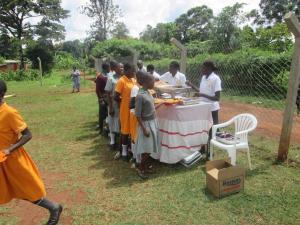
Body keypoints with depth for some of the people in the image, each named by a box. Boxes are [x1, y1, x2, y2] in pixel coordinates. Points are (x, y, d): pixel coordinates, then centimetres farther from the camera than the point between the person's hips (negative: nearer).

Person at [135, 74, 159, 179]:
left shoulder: (148, 92, 6)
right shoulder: (140, 96, -21)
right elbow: (138, 115, -20)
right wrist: (144, 129, -20)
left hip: (153, 122, 9)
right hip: (146, 124, -9)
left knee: (150, 148, 17)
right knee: (146, 149, 1)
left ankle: (146, 166, 31)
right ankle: (140, 168, 18)